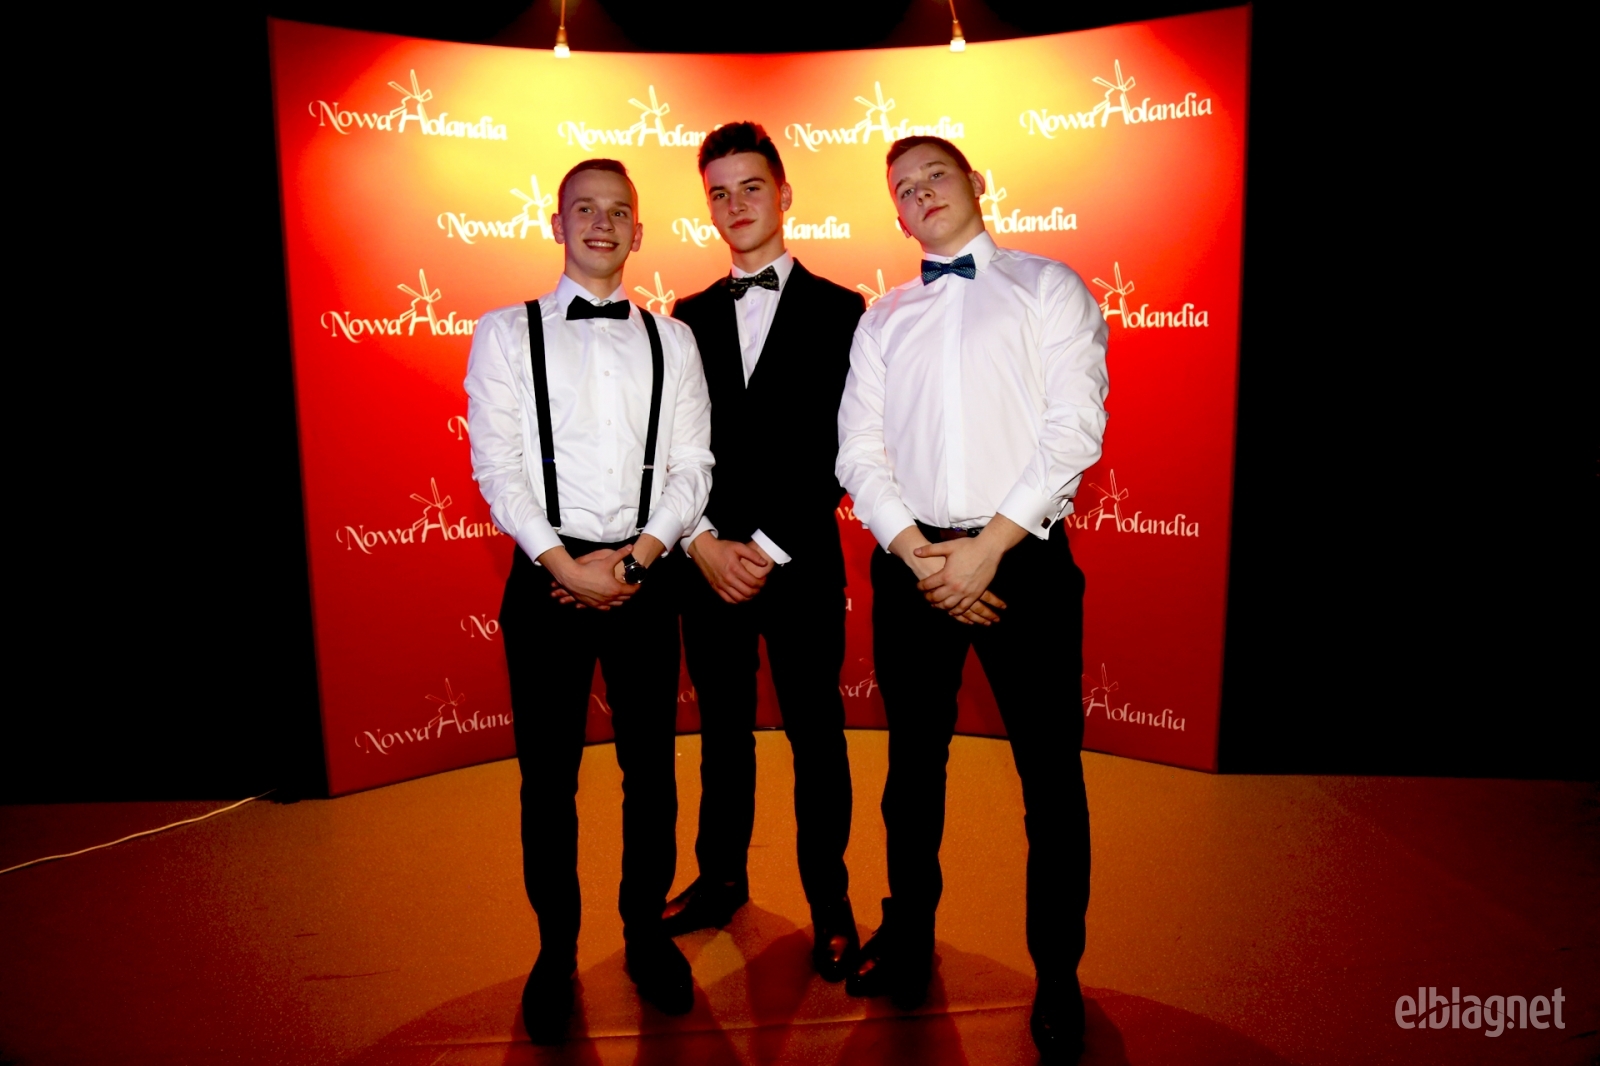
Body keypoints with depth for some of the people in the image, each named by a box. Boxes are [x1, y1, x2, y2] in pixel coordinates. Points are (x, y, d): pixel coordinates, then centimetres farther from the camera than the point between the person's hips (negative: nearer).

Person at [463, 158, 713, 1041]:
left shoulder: (671, 339, 11)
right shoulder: (506, 331, 6)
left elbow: (693, 463, 3)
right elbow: (496, 463, -4)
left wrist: (637, 556, -11)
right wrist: (564, 565, -14)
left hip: (645, 575, 2)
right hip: (547, 576, -1)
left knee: (651, 768, 10)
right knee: (548, 775, 7)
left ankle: (647, 931, 30)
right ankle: (556, 949, 26)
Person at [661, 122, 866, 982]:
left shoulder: (838, 310, 1)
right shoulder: (690, 315, 11)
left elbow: (836, 449, -6)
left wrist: (768, 547, -12)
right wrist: (703, 542, -8)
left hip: (801, 558, -3)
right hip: (708, 557, 3)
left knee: (815, 733, 7)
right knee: (721, 728, 15)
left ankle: (829, 901, 24)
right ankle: (721, 878, 33)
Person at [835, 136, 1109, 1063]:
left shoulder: (1048, 288, 5)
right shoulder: (882, 320, 15)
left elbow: (1075, 428, -7)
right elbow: (860, 450, 6)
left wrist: (988, 547, -14)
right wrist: (915, 553, -10)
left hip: (1023, 555, -3)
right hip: (912, 561, 3)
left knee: (1051, 771, 4)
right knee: (914, 761, 14)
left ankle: (1058, 973, 22)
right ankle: (910, 931, 34)